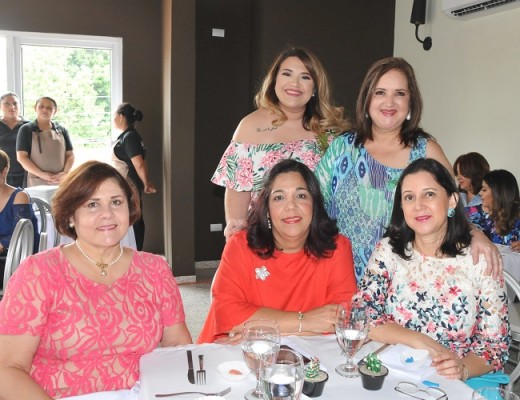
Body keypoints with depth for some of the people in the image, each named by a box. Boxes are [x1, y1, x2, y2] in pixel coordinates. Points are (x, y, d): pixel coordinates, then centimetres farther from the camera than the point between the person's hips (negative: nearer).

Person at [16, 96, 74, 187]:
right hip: (37, 182, -2)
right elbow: (21, 157, -2)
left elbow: (70, 155, 10)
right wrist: (41, 174, -14)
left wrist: (65, 172, -9)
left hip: (61, 181, 2)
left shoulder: (62, 130, 11)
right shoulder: (26, 129, 4)